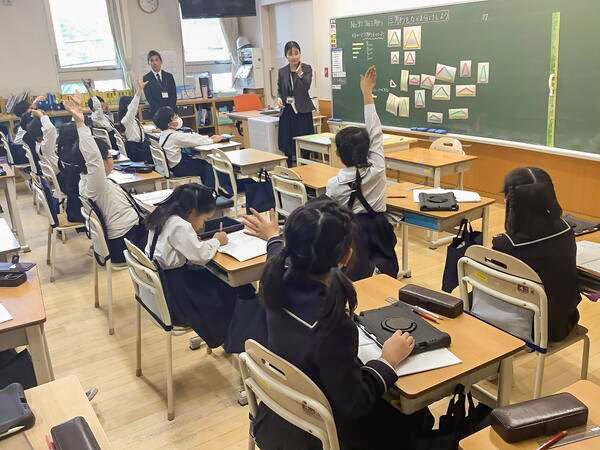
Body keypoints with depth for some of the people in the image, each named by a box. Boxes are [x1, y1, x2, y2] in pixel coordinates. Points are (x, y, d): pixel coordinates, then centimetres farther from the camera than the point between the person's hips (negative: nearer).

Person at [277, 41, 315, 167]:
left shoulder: (307, 68, -1)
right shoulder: (282, 71, 8)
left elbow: (306, 86, -14)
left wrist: (300, 73, -28)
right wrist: (279, 98, -4)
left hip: (302, 111, -3)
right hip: (287, 112, 3)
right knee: (287, 146, 6)